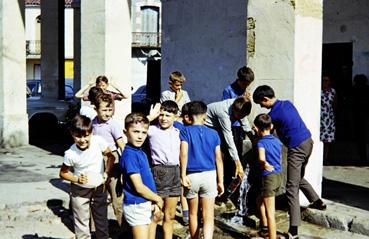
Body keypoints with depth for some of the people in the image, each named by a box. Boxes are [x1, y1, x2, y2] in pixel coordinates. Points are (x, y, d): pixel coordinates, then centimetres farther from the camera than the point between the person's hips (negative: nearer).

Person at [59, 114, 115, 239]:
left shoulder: (98, 141, -20)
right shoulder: (70, 154, -23)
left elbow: (111, 156, -3)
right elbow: (63, 173, -7)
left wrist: (106, 173, -11)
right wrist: (76, 179, -21)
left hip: (99, 188, 2)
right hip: (80, 191, -2)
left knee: (102, 220, 18)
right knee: (81, 222, 8)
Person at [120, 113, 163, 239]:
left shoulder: (141, 153, 8)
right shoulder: (129, 155, -19)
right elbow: (139, 187, -20)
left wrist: (155, 203, -3)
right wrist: (158, 199, -7)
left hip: (148, 204, 8)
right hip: (137, 206, -8)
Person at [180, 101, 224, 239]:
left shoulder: (185, 131, 0)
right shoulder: (213, 133, 7)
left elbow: (184, 154, -13)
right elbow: (218, 159, 6)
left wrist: (183, 175, -12)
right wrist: (220, 181, 11)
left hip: (192, 176, 0)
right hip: (209, 175, 1)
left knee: (193, 213, 17)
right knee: (208, 216, -2)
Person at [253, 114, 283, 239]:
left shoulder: (261, 142, -13)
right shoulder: (277, 141, 8)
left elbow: (261, 158, -31)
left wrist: (265, 164, -14)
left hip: (269, 177, -8)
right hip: (279, 175, 8)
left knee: (270, 212, -3)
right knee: (260, 200, 28)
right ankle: (265, 228, 37)